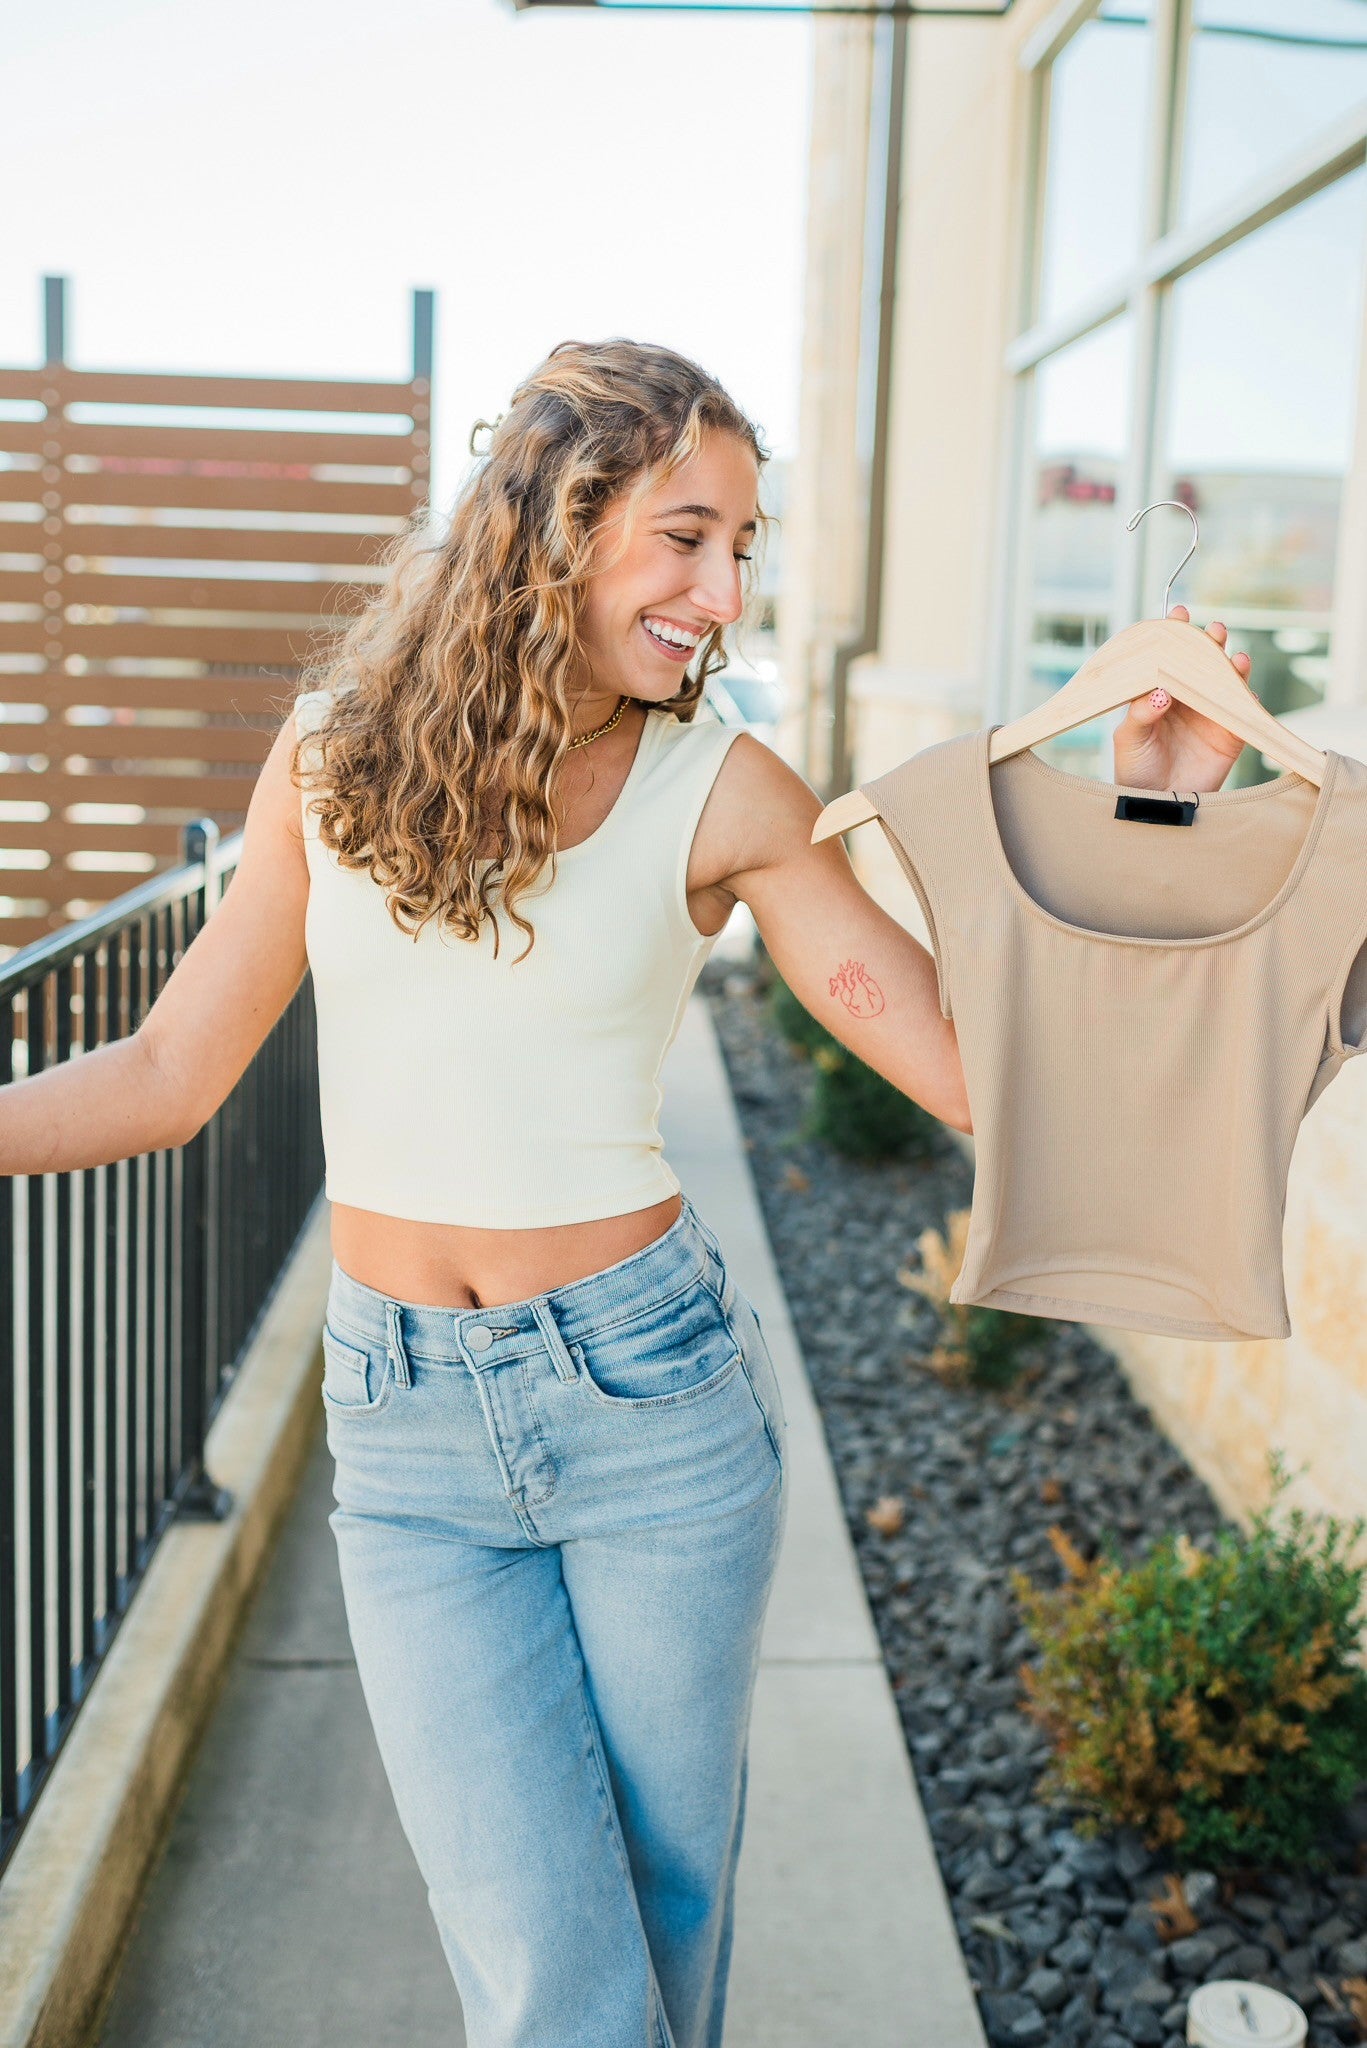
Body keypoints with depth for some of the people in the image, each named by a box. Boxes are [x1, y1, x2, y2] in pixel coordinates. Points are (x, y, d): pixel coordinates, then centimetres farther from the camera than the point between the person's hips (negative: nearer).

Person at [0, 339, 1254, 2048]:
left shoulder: (728, 797, -6)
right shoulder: (337, 751, -1)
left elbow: (981, 1070, -7)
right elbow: (171, 1072, 4)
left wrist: (1148, 809, -13)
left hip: (650, 1392, 0)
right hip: (404, 1424, 1)